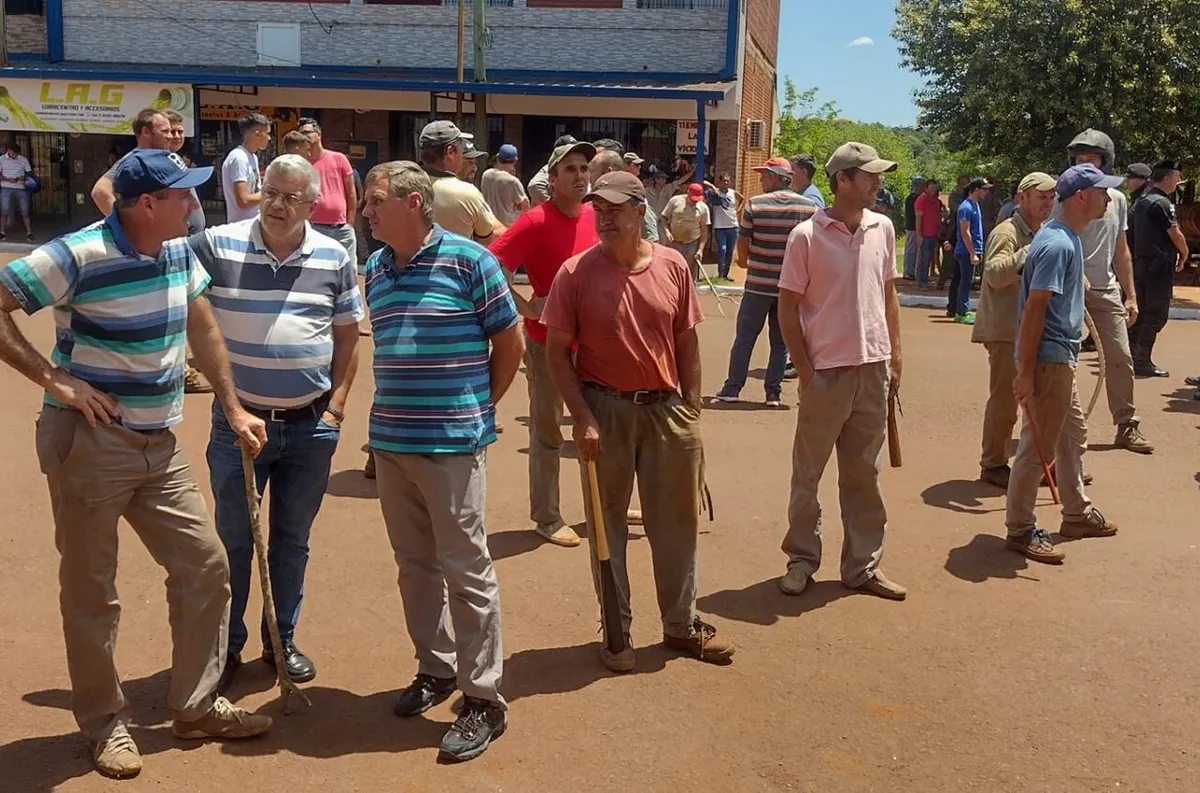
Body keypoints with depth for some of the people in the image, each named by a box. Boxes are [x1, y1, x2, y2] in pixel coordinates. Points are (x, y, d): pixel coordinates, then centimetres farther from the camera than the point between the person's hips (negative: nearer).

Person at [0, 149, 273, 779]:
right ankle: (104, 722, 24)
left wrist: (233, 409, 13)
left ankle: (196, 706, 22)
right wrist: (54, 379, -18)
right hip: (88, 443, -7)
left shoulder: (179, 253, 4)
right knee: (91, 592, 6)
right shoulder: (78, 256, -18)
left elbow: (203, 330, 15)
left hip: (159, 446, 7)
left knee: (205, 566, 7)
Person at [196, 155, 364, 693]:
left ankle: (282, 640, 29)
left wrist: (336, 406, 0)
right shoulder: (216, 246, -7)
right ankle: (225, 646, 23)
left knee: (292, 539, 14)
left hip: (311, 426, 2)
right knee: (232, 539, 8)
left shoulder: (334, 258, 0)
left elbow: (347, 336, 7)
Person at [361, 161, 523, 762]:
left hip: (452, 443, -6)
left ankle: (483, 699, 8)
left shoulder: (468, 260, -8)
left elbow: (511, 342, -2)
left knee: (466, 569, -1)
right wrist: (395, 412, 13)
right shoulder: (375, 268, 10)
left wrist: (479, 406, 3)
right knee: (415, 563, 15)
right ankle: (435, 668, 32)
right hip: (389, 441, 6)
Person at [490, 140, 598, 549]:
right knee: (547, 432, 5)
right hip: (547, 339, -6)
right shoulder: (536, 221, -17)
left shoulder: (594, 217, 3)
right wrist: (525, 307, -20)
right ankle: (547, 519, 17)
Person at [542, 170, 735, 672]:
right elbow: (557, 352, -6)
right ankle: (617, 631, 23)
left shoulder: (672, 267, 0)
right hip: (604, 410, -2)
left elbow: (686, 342, 7)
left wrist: (692, 411, 6)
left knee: (676, 521, 12)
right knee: (607, 522, 8)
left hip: (666, 407, 3)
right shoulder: (577, 273, -8)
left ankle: (681, 625, 29)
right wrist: (583, 418, -13)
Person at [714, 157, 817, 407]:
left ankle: (732, 389, 12)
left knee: (744, 337, 9)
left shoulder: (754, 205, -7)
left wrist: (743, 261, 19)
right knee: (780, 342, 10)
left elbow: (743, 241, -1)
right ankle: (773, 393, 11)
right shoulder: (810, 207, -1)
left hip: (758, 283, -2)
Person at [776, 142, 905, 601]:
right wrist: (805, 369, -9)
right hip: (826, 372, -4)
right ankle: (801, 559, 23)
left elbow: (888, 293, 14)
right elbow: (788, 307, -7)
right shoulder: (807, 235, -10)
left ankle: (863, 566, 24)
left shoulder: (882, 229, 5)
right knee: (807, 472, 8)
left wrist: (894, 356, 11)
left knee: (864, 474, 13)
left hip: (873, 370, 5)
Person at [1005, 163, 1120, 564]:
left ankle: (1076, 514, 36)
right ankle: (1020, 530, 7)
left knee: (1073, 436, 21)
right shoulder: (1057, 244, -21)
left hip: (1063, 358, 11)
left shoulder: (1068, 238, 11)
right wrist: (1026, 371, -24)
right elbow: (1033, 309, -24)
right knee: (1038, 445, -3)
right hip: (1048, 359, -11)